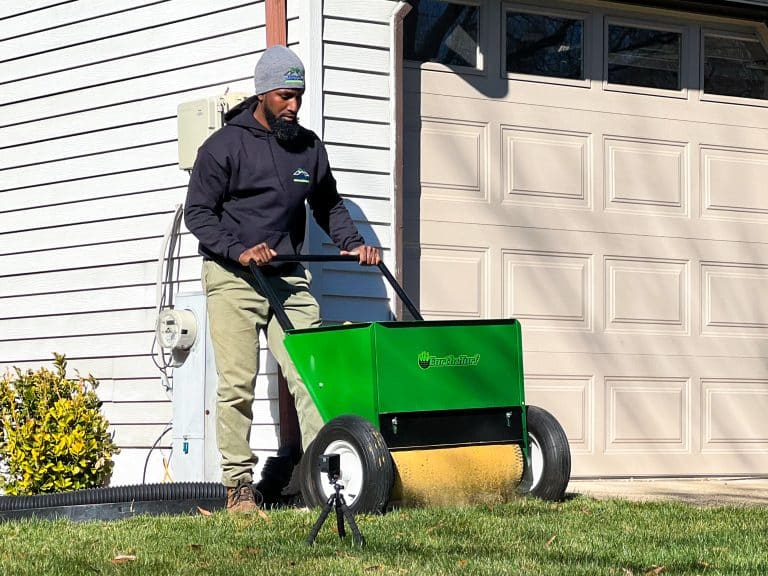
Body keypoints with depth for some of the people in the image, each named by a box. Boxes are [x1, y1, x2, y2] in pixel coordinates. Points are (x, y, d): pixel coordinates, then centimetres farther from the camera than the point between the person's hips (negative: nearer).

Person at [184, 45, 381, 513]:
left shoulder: (309, 147, 12)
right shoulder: (225, 145, -2)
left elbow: (328, 204, 25)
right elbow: (198, 212, -4)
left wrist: (352, 242, 7)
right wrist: (239, 250, -18)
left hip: (289, 280, 4)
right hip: (232, 280, -4)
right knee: (237, 385, -5)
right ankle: (239, 484, 1)